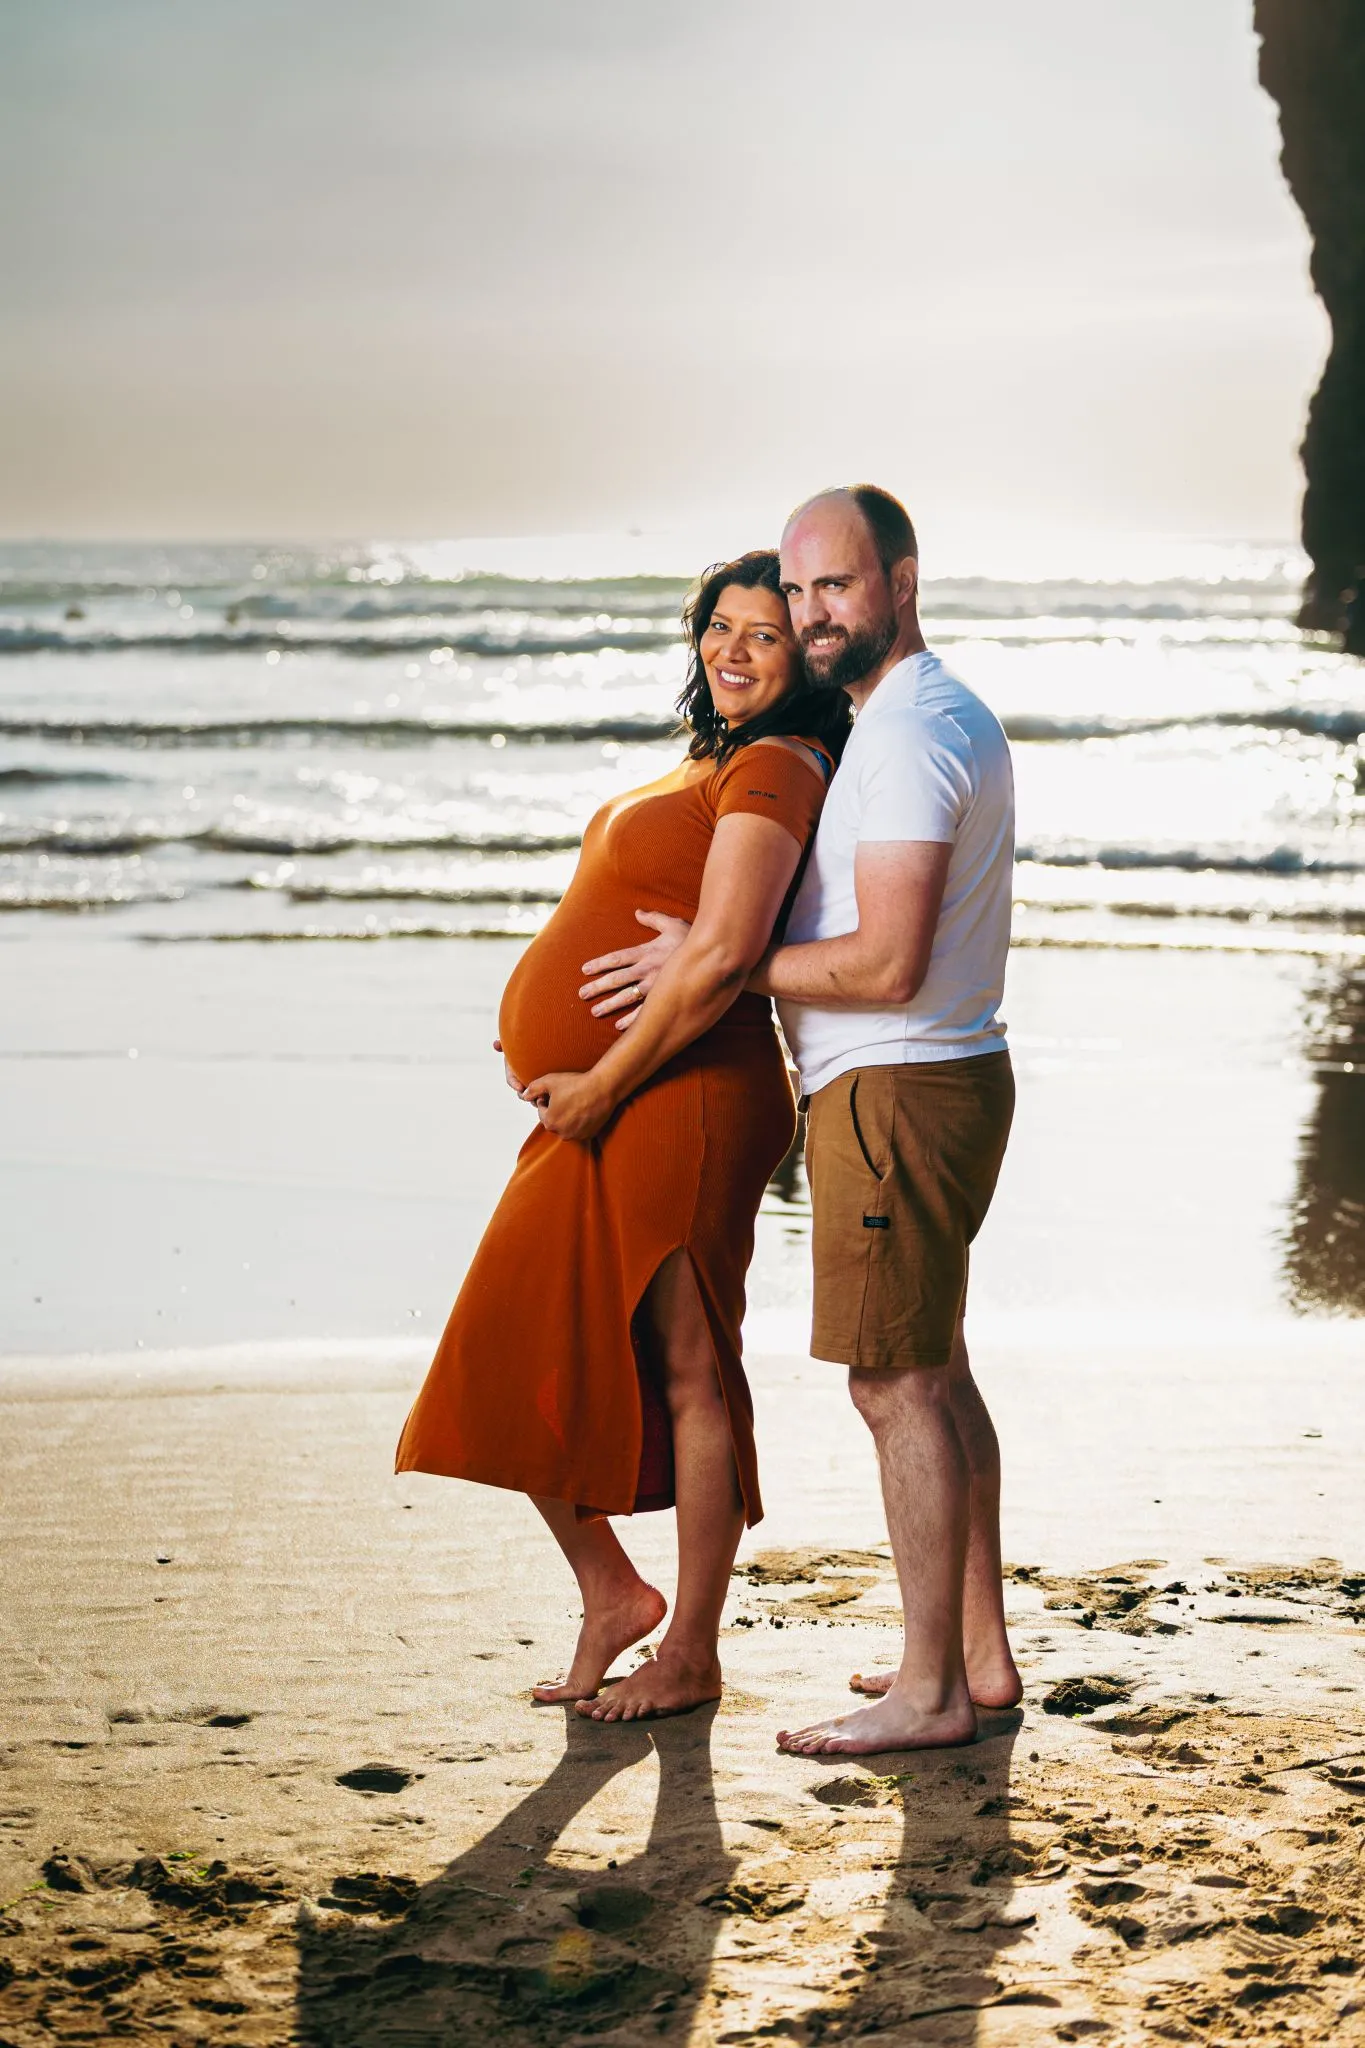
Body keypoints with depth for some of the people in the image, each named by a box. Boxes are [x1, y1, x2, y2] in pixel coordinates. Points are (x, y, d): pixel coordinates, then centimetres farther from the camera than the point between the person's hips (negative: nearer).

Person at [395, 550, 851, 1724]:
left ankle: (691, 1655, 11)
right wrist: (552, 1059, 12)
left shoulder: (775, 768, -12)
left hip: (679, 1103, -10)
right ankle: (612, 1594, 24)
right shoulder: (719, 765, 18)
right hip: (603, 1112, 10)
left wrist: (600, 1086, -15)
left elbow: (719, 958, -22)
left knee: (686, 1371, 0)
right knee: (519, 1354, 10)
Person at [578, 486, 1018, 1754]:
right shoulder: (944, 714, 17)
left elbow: (887, 964, -24)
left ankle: (929, 1693, 0)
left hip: (895, 1091, -11)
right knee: (933, 1373, 16)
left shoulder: (910, 735, -18)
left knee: (896, 1382, -6)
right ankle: (979, 1656, 24)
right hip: (942, 1080, 11)